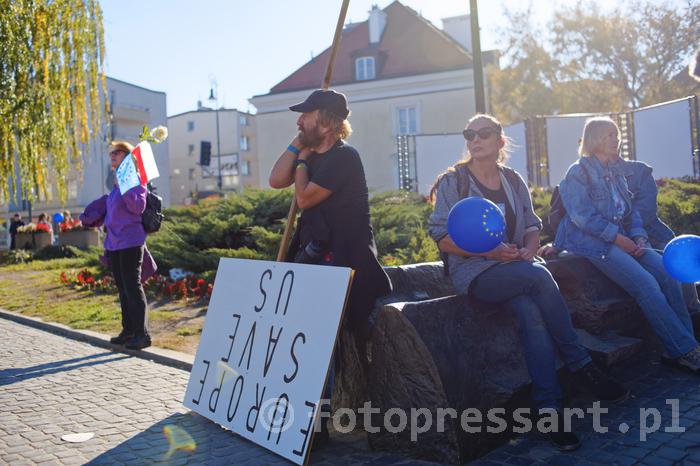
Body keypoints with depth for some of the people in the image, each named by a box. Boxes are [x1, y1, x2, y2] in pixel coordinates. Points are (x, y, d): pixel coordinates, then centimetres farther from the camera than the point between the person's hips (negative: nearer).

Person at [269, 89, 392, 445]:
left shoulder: (344, 158, -13)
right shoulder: (314, 155, 14)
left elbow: (304, 198, -13)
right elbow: (276, 181, 6)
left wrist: (303, 160, 1)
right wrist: (297, 145, 4)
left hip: (344, 260, -9)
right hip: (313, 255, 9)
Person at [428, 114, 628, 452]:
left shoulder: (513, 180, 13)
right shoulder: (453, 182, 0)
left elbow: (533, 226, 17)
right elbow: (442, 238, -6)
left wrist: (529, 249, -6)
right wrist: (488, 251, -17)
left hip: (516, 266, 4)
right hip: (474, 272, -4)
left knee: (531, 312, -30)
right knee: (540, 277, -31)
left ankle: (548, 408, -27)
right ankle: (581, 366, -17)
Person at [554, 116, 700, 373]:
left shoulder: (618, 171, 21)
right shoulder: (578, 172, -1)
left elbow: (631, 210, 19)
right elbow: (582, 215, -11)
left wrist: (639, 236, -1)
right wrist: (617, 237, -16)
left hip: (622, 239, 7)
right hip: (592, 241, -7)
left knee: (668, 273, -17)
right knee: (646, 284, -24)